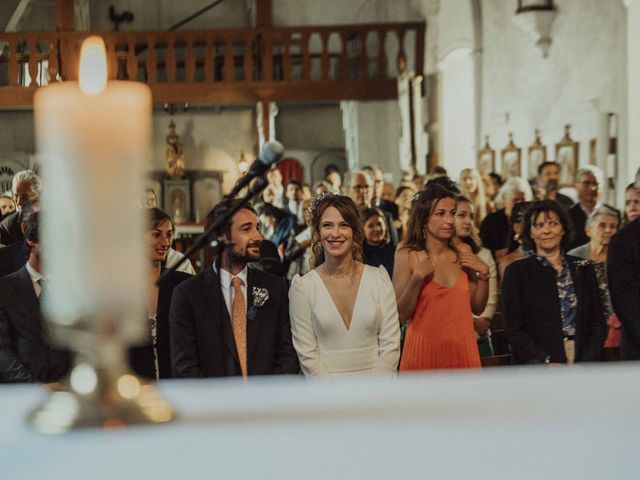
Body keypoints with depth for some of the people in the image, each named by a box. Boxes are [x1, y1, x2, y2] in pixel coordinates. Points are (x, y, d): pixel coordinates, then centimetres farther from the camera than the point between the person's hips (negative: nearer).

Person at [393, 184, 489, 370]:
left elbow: (477, 308, 9)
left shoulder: (463, 252, 4)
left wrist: (484, 273, -4)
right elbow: (400, 315, -9)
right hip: (424, 349, -3)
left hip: (462, 348, 4)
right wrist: (417, 277, -20)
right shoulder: (408, 255, -7)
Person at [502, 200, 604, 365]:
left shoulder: (583, 269, 13)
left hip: (583, 361, 2)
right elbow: (514, 329, -1)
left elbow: (597, 323, 12)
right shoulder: (516, 271, 3)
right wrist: (547, 363, -11)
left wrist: (588, 361, -3)